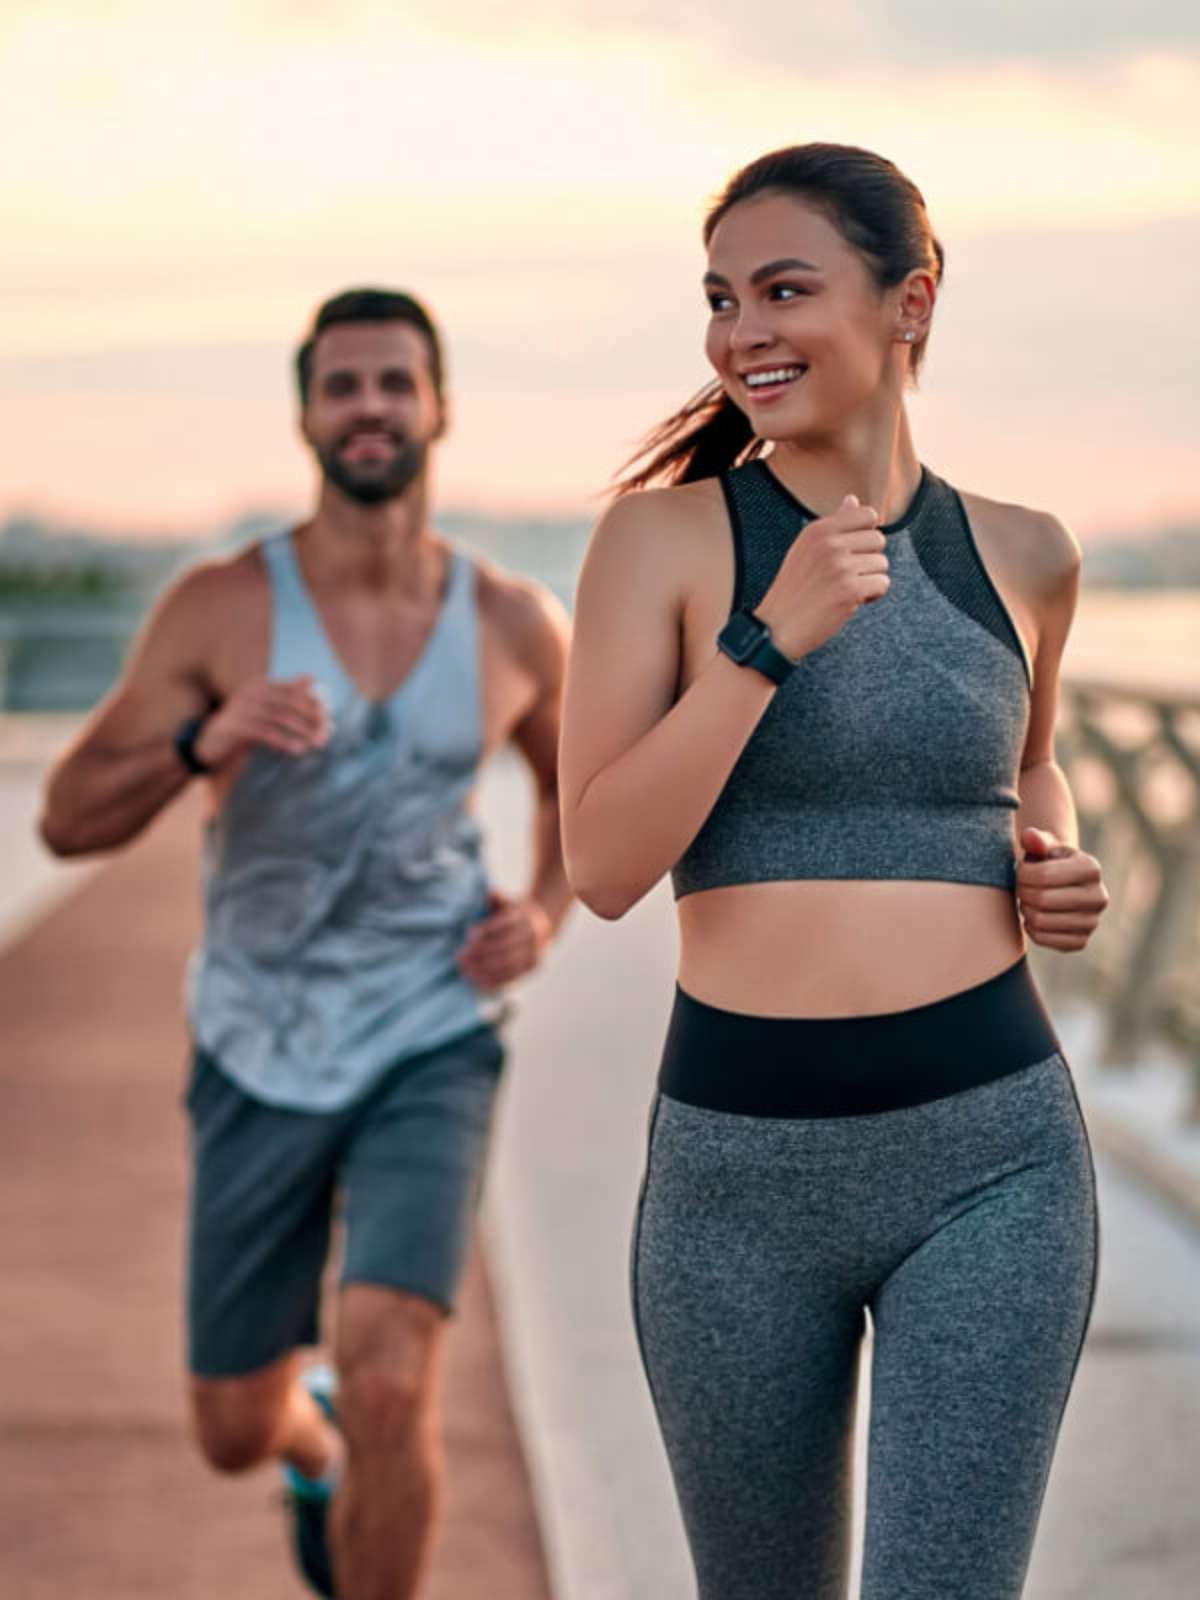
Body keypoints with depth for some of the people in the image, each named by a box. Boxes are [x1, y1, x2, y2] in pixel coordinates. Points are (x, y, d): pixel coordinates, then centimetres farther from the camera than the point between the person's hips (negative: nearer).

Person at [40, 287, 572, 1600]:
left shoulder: (513, 627, -2)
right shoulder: (221, 607, -8)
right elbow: (69, 818, -11)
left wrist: (545, 913, -2)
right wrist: (205, 739, -30)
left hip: (431, 1054, 0)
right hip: (259, 1061, 1)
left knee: (389, 1385, -21)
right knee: (234, 1434, 13)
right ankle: (315, 1446, 52)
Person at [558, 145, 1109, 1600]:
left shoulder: (1019, 553, 6)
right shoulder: (664, 536, -2)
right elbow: (601, 865, -11)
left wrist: (1055, 869, 5)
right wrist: (770, 638, -18)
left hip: (989, 1154, 0)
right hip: (738, 1158, 0)